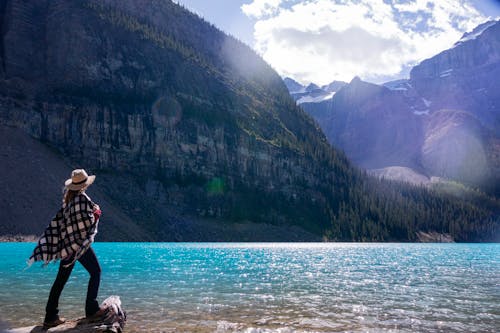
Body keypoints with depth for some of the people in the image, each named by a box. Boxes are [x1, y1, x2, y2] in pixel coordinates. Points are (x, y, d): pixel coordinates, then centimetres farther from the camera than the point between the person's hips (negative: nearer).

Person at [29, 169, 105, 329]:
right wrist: (96, 212, -2)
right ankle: (91, 310, 7)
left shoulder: (67, 197, 6)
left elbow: (60, 218, 10)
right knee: (95, 272, 7)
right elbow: (88, 221, -19)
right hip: (80, 243, -7)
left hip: (67, 244, 8)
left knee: (61, 279, 10)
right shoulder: (83, 199, -17)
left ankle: (50, 317, 14)